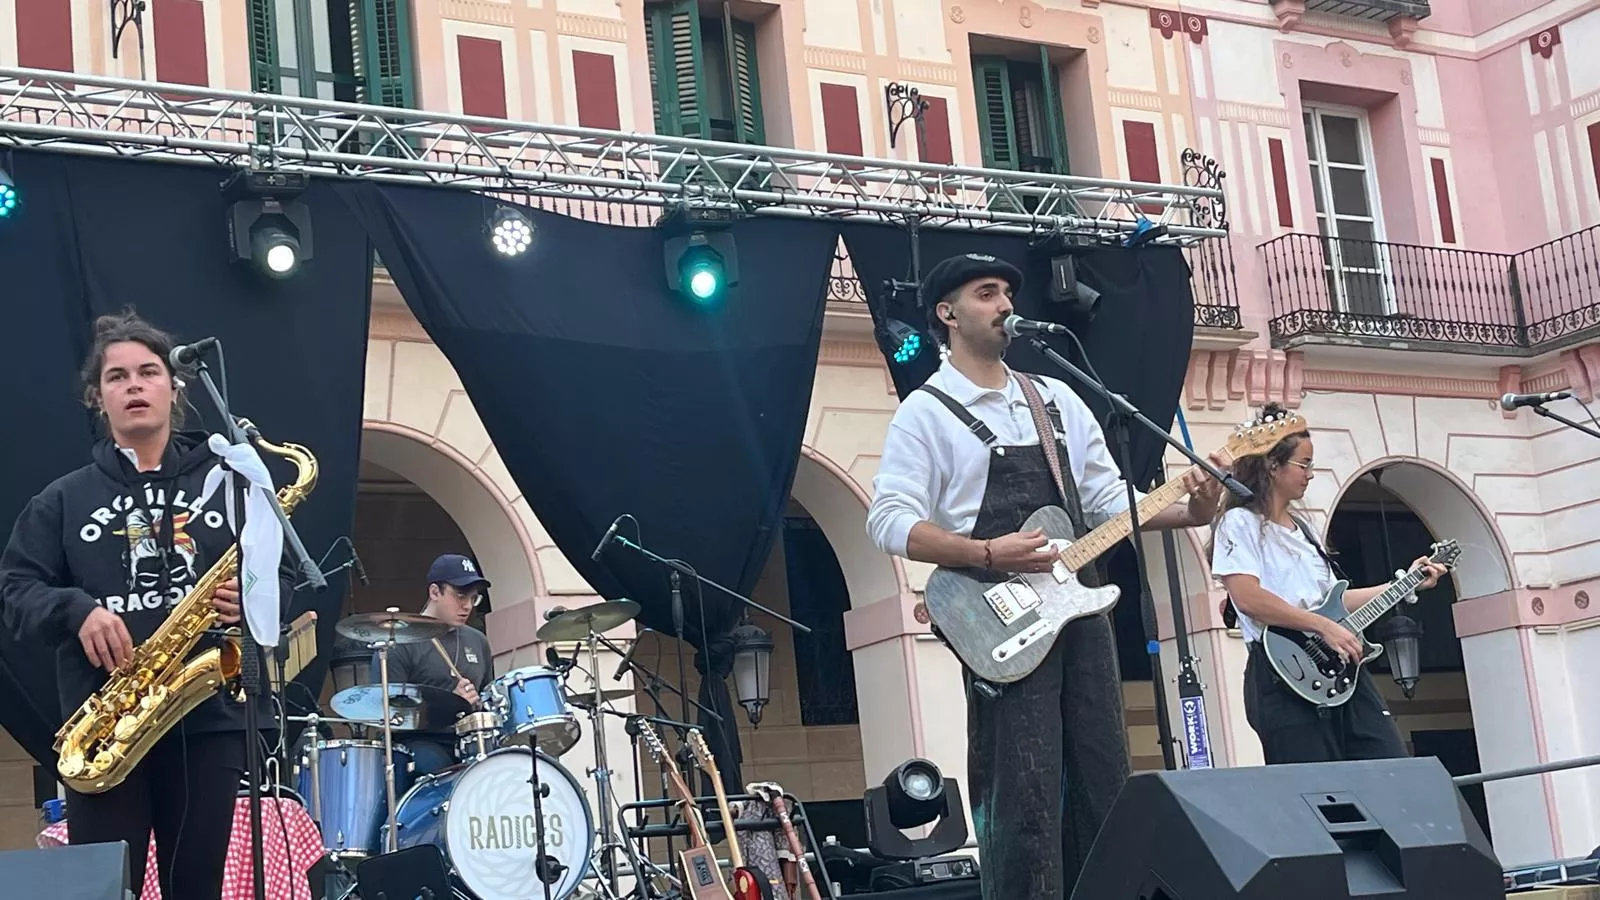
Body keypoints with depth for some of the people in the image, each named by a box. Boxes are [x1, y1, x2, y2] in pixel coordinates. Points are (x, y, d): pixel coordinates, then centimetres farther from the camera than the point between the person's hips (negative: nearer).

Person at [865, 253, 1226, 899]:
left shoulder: (1057, 399, 18)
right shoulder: (926, 411, -1)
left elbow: (1110, 499, 17)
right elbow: (889, 522, -11)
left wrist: (1189, 511, -1)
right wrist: (988, 554, -23)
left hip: (1080, 609, 6)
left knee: (1106, 790, 7)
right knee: (1025, 800, -8)